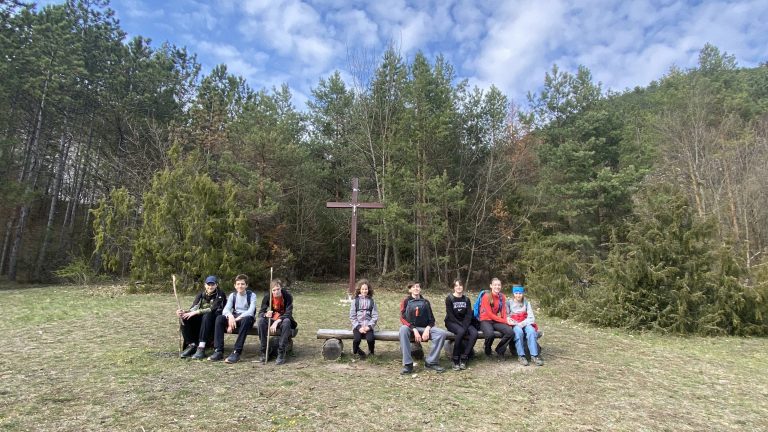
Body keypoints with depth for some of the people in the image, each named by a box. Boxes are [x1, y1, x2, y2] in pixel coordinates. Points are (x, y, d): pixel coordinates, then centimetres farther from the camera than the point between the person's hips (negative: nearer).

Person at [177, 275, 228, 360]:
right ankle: (191, 345, -17)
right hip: (201, 319, 5)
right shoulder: (201, 294, 9)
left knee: (207, 316, -37)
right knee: (185, 318, -21)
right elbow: (193, 308, -4)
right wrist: (184, 312, -25)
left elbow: (213, 309, -21)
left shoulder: (220, 295, -5)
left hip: (215, 320, -5)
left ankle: (201, 348, -41)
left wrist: (196, 312, -30)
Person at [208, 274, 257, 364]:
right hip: (234, 318, 4)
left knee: (246, 319, -39)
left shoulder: (252, 295, -5)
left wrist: (237, 319, -29)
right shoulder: (232, 295, 7)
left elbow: (251, 311, -18)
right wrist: (230, 316, -30)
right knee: (219, 319, -24)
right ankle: (219, 351, -23)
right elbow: (226, 309, -6)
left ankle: (237, 352, -40)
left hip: (247, 318, -4)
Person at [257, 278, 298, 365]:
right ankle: (264, 351, -18)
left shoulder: (287, 296, -19)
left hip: (283, 320, -3)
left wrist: (277, 322, -39)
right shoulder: (267, 297, -10)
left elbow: (288, 313, -25)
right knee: (261, 320, -27)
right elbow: (260, 312, -10)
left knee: (286, 322, -37)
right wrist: (266, 314, -35)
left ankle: (281, 354, -32)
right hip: (272, 320, 3)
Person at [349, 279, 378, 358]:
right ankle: (356, 351, 5)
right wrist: (359, 327, -10)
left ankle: (371, 352, 7)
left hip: (368, 326, 0)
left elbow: (375, 316, 2)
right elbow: (352, 316, 1)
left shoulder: (372, 301, 7)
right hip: (357, 326, 0)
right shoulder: (355, 301, 5)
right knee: (357, 339, -28)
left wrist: (369, 326, -11)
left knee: (370, 339, -26)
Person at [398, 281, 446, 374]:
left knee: (441, 333, -24)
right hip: (411, 328, -2)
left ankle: (431, 362, -14)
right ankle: (408, 364, -33)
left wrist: (427, 329, -11)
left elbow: (431, 319, 10)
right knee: (403, 329, -37)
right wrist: (414, 330, -18)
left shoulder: (425, 302, 13)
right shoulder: (406, 301, 5)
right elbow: (403, 318, -5)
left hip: (424, 328, 2)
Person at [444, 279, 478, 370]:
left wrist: (465, 326, -17)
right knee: (461, 331, -36)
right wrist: (461, 325, -21)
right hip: (451, 322, -4)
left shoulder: (466, 299, 8)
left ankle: (463, 359, -22)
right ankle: (455, 359, -24)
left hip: (464, 322, 4)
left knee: (474, 333, -26)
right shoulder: (449, 298, -5)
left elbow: (469, 314, 0)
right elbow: (450, 315, -12)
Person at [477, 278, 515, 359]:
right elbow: (489, 314, -14)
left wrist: (506, 321, -13)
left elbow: (503, 312, 8)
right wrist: (504, 321, -17)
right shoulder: (486, 296, -10)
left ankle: (500, 350, 2)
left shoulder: (502, 297, 7)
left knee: (511, 332, -23)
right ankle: (487, 351, -2)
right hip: (486, 320, -5)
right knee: (490, 334, -37)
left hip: (497, 321, 5)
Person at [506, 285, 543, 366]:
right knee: (519, 331, -36)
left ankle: (534, 355, -32)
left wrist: (521, 324, -16)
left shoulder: (526, 303, 8)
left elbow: (531, 318, 0)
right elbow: (506, 317, -2)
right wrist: (516, 323, -20)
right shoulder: (509, 303, 4)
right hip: (514, 325, -2)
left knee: (531, 330, -32)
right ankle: (521, 356, -30)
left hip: (525, 324, 2)